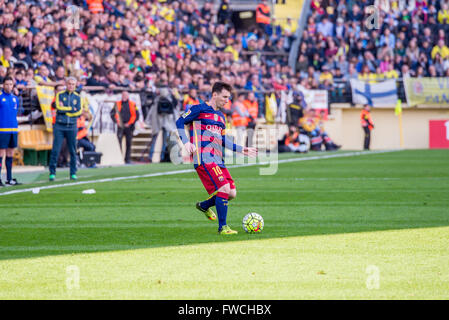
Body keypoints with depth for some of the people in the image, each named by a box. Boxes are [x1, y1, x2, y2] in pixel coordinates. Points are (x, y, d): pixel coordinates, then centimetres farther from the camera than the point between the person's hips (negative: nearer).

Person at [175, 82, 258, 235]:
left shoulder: (220, 116, 23)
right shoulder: (200, 109, -1)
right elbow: (180, 122, -2)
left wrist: (241, 149, 24)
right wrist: (186, 142, -15)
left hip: (218, 160, 8)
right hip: (204, 158, -8)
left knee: (232, 193, 3)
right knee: (224, 188, -19)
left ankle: (204, 206, 30)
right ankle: (222, 227, -12)